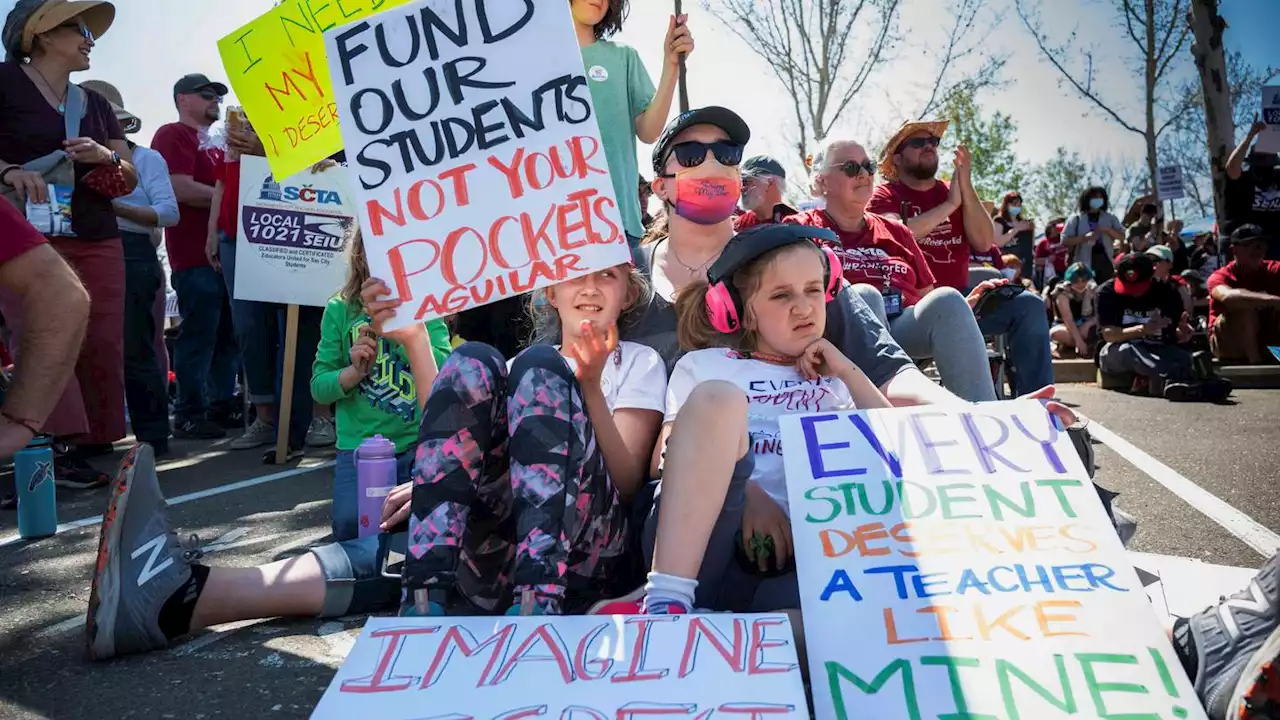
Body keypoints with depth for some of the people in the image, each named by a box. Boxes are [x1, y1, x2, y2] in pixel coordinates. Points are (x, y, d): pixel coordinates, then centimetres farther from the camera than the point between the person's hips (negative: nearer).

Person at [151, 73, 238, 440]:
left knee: (227, 334, 9)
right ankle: (190, 414, -3)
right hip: (195, 255, -9)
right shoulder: (172, 135, -2)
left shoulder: (213, 142, 24)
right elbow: (181, 188, -15)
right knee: (199, 335, -8)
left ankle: (223, 404, 15)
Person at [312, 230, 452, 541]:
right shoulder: (340, 309, 3)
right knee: (351, 528, -15)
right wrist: (355, 371, -17)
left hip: (420, 443, -1)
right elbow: (319, 387, 3)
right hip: (359, 444, 1)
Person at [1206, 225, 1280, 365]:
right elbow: (1228, 296, -38)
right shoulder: (1220, 277, -13)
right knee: (1244, 306, -29)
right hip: (1229, 344, -4)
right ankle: (1255, 362, -22)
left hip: (1266, 341, 4)